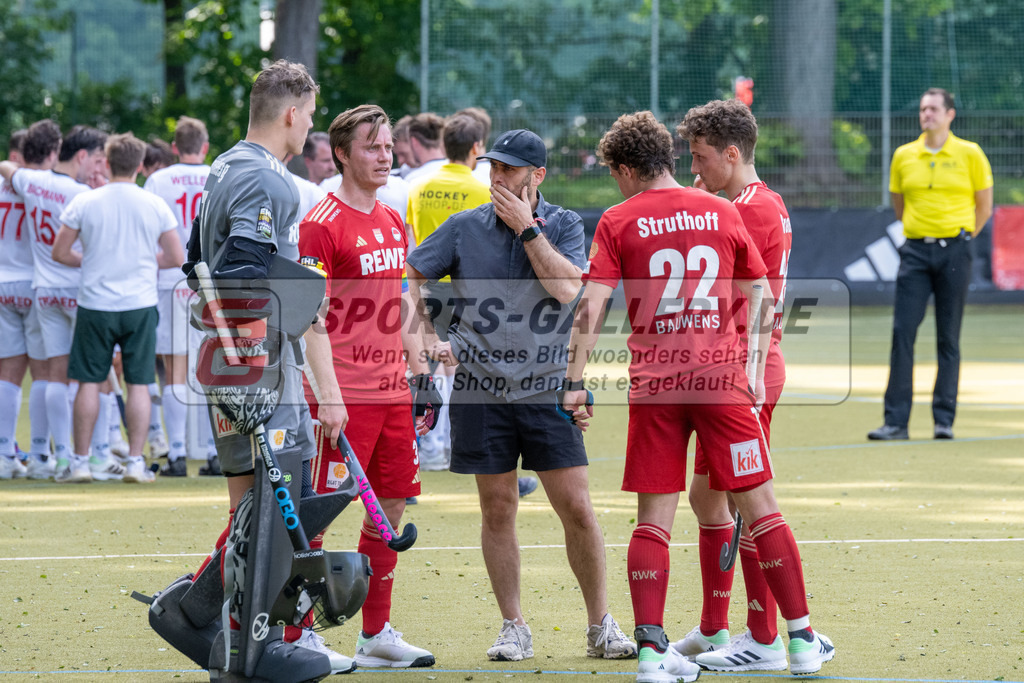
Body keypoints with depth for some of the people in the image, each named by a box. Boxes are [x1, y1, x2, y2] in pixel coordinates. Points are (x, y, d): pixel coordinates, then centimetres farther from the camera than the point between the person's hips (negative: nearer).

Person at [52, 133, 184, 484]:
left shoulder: (84, 202, -5)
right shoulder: (155, 205, -2)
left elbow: (59, 252, 0)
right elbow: (176, 257, 3)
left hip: (95, 306, 0)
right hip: (141, 305, 0)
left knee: (89, 382, 6)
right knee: (139, 383, 4)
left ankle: (80, 459, 9)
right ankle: (135, 461, 2)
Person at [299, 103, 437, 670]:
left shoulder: (393, 223, 14)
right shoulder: (323, 224, -11)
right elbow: (311, 318, -15)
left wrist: (417, 369, 19)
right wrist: (327, 395, -21)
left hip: (391, 390, 8)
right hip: (344, 398, -8)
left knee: (391, 508, 10)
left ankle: (376, 634, 18)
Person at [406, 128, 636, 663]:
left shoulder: (563, 226, 2)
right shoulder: (464, 228, 3)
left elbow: (568, 288, -15)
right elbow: (409, 279, 10)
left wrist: (527, 229, -13)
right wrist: (430, 340, -1)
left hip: (546, 388, -1)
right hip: (482, 392, 1)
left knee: (577, 508, -4)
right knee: (498, 508, 4)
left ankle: (600, 627, 7)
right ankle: (513, 628, 13)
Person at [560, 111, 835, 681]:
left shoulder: (618, 222, 1)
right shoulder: (722, 213, 8)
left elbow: (592, 305, -6)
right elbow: (763, 298, 11)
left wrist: (575, 382, -5)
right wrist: (756, 372, 17)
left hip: (653, 383, -1)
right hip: (722, 374, 1)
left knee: (653, 520, 4)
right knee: (761, 506, 7)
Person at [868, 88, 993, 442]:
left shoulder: (969, 154, 0)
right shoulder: (903, 156, 7)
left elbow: (984, 205, 8)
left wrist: (959, 237, 8)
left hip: (954, 251, -2)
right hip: (916, 251, 2)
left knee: (948, 338, 1)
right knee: (902, 333, -6)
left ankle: (944, 420, 7)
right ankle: (896, 421, -5)